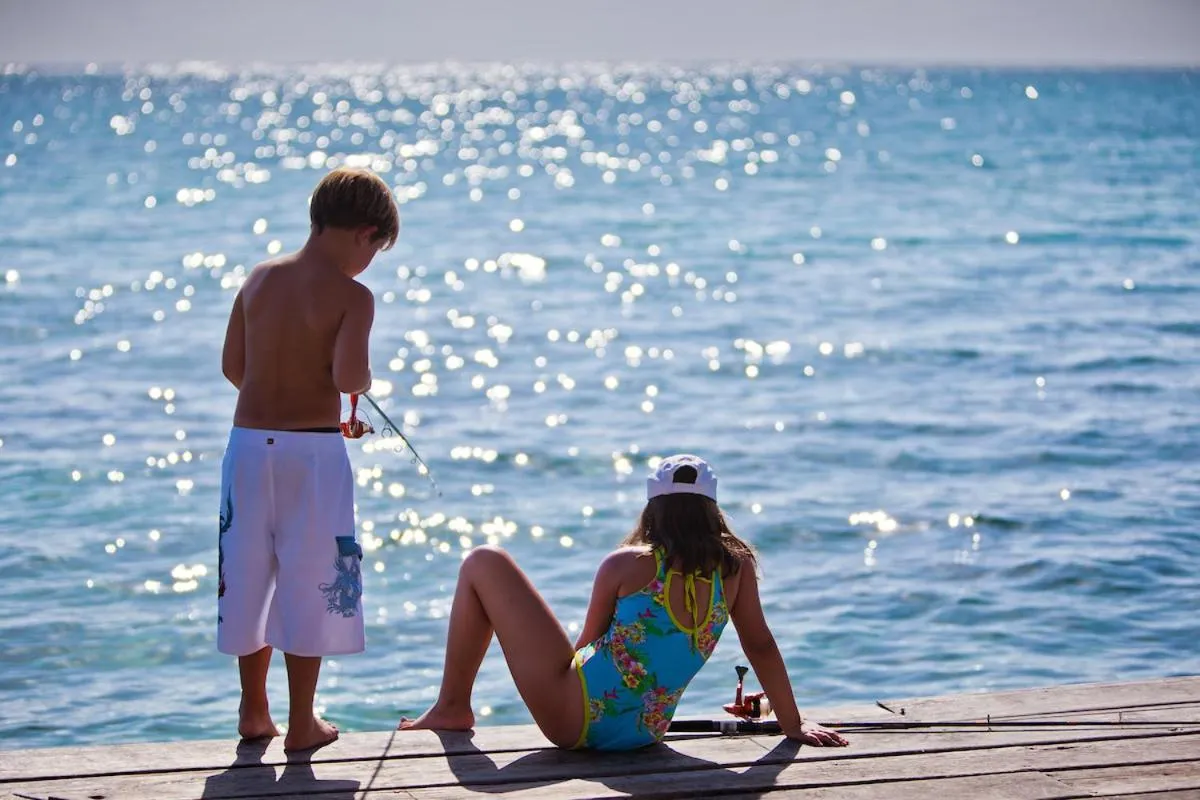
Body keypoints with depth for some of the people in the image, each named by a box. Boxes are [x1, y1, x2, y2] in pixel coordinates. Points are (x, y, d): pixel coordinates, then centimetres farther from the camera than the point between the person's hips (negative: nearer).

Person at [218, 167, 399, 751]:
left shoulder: (259, 279, 7)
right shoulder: (352, 296, -9)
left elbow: (233, 365, 11)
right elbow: (348, 376, -22)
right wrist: (363, 382, 0)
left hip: (249, 440, 5)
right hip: (313, 449, -5)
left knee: (249, 573, 15)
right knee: (310, 581, 5)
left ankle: (254, 711, 26)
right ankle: (302, 723, 11)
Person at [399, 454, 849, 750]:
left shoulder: (626, 565, -8)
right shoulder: (736, 569, 0)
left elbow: (591, 643, 2)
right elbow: (761, 646, 6)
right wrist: (794, 726, 18)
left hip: (576, 714, -5)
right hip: (644, 735, 6)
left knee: (484, 565, 6)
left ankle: (452, 708, 13)